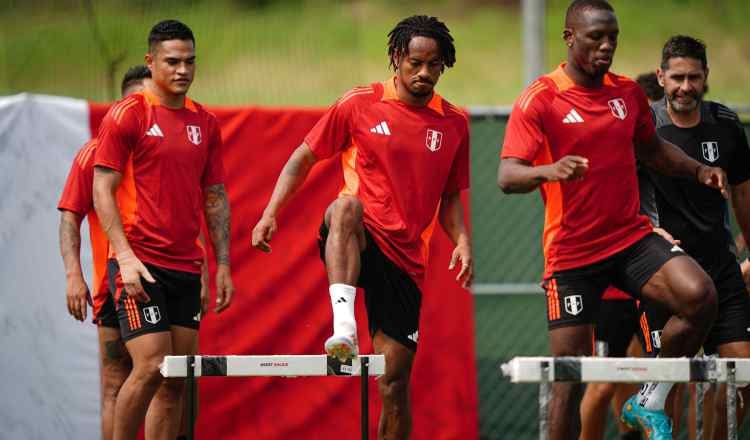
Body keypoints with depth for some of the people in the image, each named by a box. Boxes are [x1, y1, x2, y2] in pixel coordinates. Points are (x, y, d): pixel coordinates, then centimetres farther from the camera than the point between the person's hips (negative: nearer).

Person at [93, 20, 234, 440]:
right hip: (140, 264, -6)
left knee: (176, 381, 4)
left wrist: (223, 266, 11)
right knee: (151, 367, -15)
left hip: (186, 268, 6)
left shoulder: (205, 122, 13)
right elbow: (103, 189, -6)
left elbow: (216, 197, 18)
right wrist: (125, 256, -16)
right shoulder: (127, 115, -4)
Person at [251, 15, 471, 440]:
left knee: (395, 382, -1)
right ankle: (344, 327, -52)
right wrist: (271, 212, -6)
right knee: (347, 206, -39)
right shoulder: (360, 104, 1)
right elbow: (303, 158, 6)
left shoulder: (454, 123, 9)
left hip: (405, 257, 3)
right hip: (358, 241, -3)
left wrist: (462, 240, -3)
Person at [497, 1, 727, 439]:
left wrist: (698, 169, 6)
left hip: (632, 237, 4)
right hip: (571, 252, -4)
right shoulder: (540, 99, -9)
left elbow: (652, 148, 25)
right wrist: (549, 170, -38)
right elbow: (507, 176, -17)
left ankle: (651, 402, -3)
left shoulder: (629, 92, 7)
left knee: (700, 296, -23)